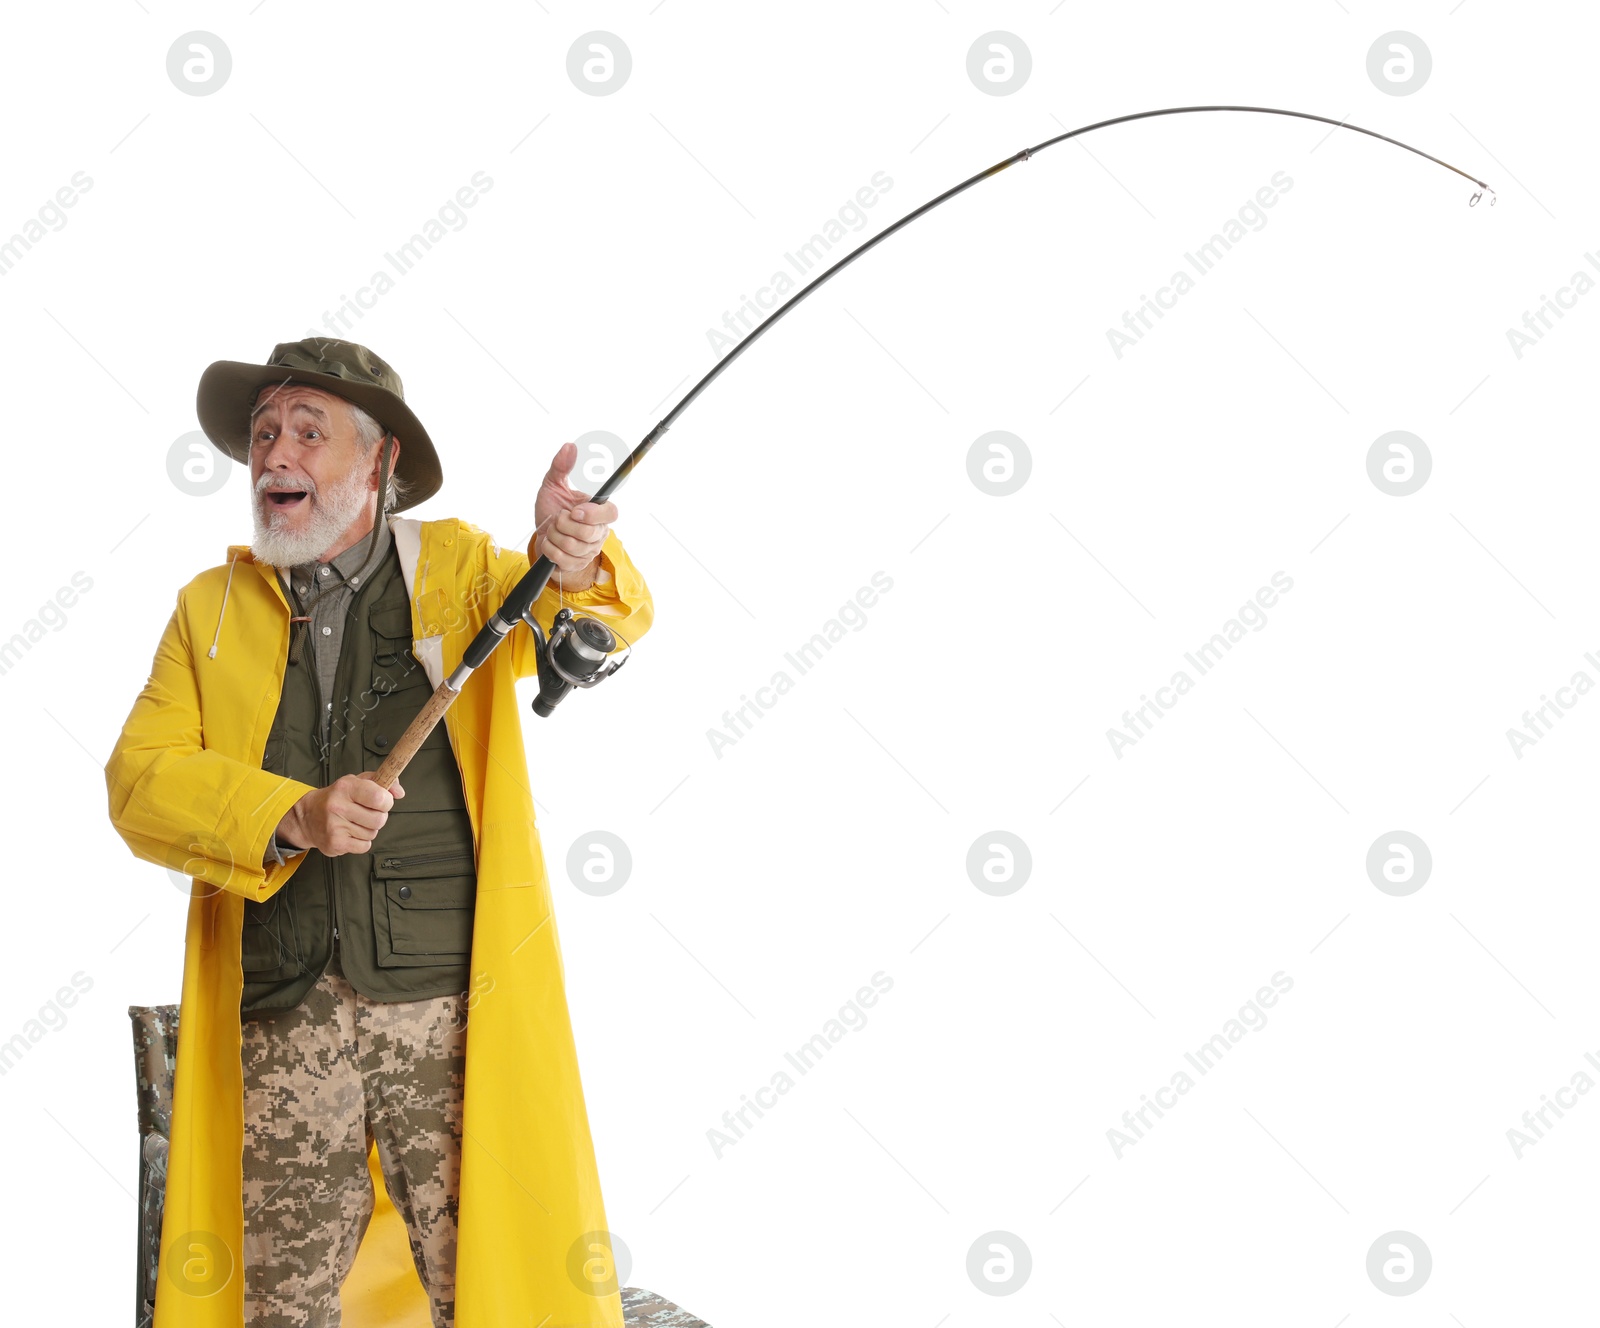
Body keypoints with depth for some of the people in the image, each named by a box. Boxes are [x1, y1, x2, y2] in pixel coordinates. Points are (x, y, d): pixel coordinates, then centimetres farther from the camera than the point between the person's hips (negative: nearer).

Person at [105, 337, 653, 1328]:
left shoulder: (457, 569, 6)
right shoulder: (211, 609, 12)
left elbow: (610, 620, -9)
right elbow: (141, 780, 3)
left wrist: (574, 564, -34)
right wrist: (292, 817, -14)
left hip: (451, 1002, -2)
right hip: (284, 1019, 2)